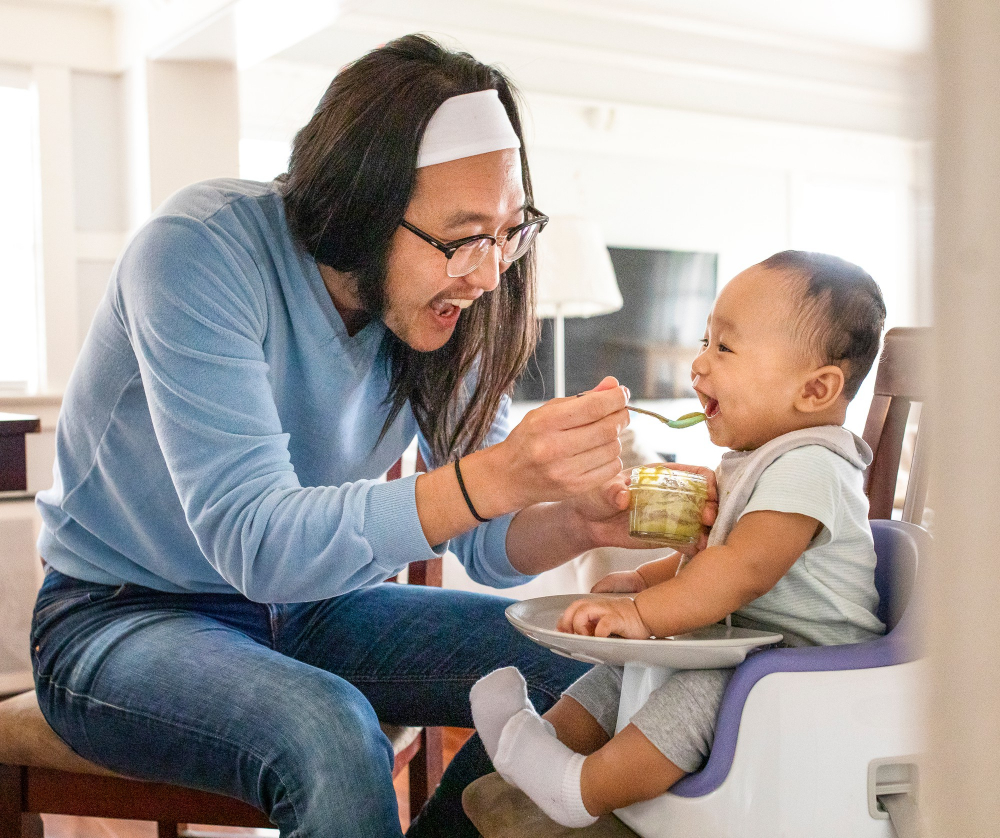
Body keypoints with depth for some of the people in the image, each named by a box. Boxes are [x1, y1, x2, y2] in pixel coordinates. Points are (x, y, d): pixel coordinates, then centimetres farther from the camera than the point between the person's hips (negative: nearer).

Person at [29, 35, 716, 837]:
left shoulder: (444, 302, -8)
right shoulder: (199, 253, -26)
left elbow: (484, 541, -6)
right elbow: (252, 541, -34)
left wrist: (581, 522, -29)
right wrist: (495, 477, -45)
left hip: (310, 608, 6)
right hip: (123, 617, -5)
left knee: (581, 667, -8)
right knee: (331, 737, -35)